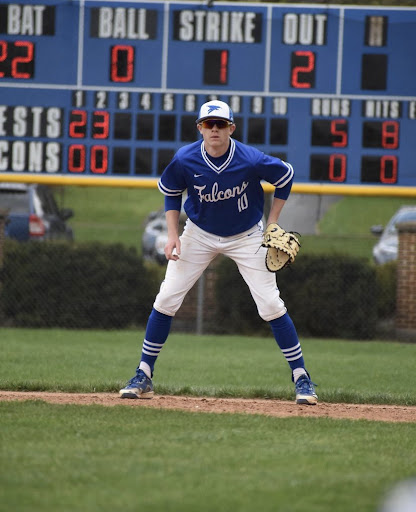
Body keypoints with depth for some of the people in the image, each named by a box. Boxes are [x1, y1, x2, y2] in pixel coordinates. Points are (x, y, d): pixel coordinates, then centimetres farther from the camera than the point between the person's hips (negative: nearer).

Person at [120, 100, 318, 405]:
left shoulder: (251, 160, -26)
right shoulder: (185, 160, -21)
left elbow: (286, 176, -7)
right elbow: (171, 192, 0)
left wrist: (272, 224, -6)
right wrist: (173, 234, -9)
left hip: (246, 237, -2)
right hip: (200, 235, 2)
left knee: (271, 305, -9)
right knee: (166, 299, -6)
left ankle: (301, 378, 3)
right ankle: (143, 377, 4)